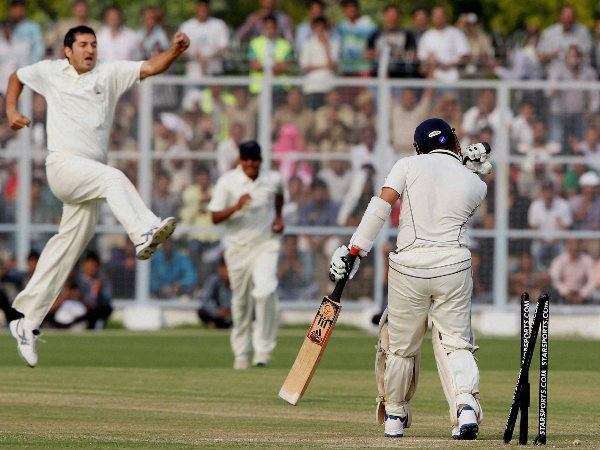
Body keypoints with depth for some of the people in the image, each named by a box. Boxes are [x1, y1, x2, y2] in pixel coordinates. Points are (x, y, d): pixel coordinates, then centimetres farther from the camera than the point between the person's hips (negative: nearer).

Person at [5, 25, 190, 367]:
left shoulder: (109, 74, 10)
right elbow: (17, 77, 29)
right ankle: (144, 234, -57)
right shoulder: (50, 72, 11)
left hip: (89, 178, 3)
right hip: (64, 165, -3)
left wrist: (176, 51, -20)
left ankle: (28, 322, 13)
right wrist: (12, 113, 15)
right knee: (114, 179, -32)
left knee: (67, 248, 5)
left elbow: (151, 67, -3)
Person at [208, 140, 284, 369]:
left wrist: (278, 217, 10)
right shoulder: (227, 181, -8)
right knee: (241, 301, 8)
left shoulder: (273, 179, -1)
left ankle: (263, 348, -15)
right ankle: (241, 353, 23)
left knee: (265, 291, -23)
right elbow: (215, 218, -11)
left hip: (265, 244, 0)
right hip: (238, 246, 0)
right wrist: (237, 207, -27)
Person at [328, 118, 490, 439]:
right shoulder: (475, 184, 9)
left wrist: (354, 250, -8)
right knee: (455, 342, 6)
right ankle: (466, 404, -19)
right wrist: (472, 168, 26)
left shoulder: (409, 166, 3)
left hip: (409, 265, -1)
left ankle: (394, 417, 24)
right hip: (454, 266, 1)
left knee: (401, 345, 13)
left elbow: (382, 204, -7)